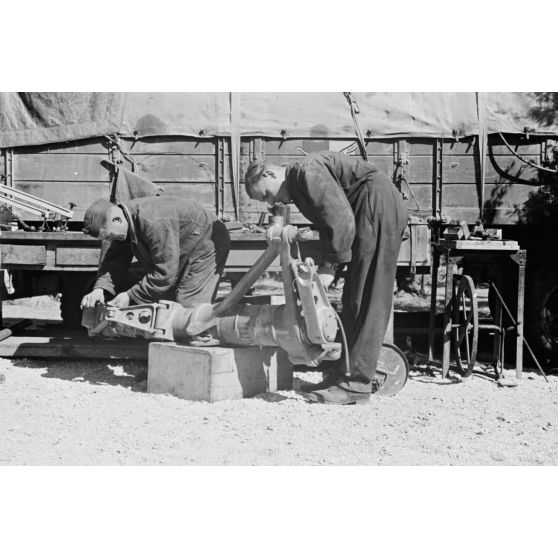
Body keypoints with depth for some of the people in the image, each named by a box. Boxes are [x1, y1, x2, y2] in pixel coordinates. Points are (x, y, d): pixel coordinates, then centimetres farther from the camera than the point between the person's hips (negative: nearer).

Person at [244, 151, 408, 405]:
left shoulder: (307, 171, -11)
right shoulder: (299, 187, 19)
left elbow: (341, 219, -21)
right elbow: (327, 227, 16)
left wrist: (329, 267, -18)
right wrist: (325, 266, 3)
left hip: (379, 205, -11)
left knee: (366, 298, -11)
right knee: (354, 298, 10)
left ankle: (357, 383, -10)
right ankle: (345, 371, 14)